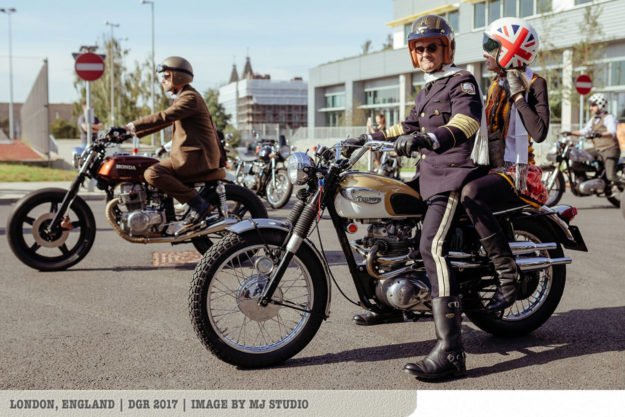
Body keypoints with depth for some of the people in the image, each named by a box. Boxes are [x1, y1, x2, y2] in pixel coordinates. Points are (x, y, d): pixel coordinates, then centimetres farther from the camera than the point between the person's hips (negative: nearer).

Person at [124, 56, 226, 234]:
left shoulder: (190, 98, -12)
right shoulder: (181, 97, 21)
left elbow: (164, 117, -22)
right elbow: (164, 120, 24)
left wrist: (133, 126, -21)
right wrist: (134, 132, 17)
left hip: (196, 156, -10)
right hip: (190, 153, 10)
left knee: (152, 174, -22)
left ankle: (198, 204, -22)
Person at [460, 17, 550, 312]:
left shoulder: (534, 83, -5)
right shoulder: (496, 84, 19)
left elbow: (539, 132, -20)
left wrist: (518, 95, -17)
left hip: (518, 173, -9)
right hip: (493, 168, 9)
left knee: (471, 193, -36)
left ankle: (508, 274, -31)